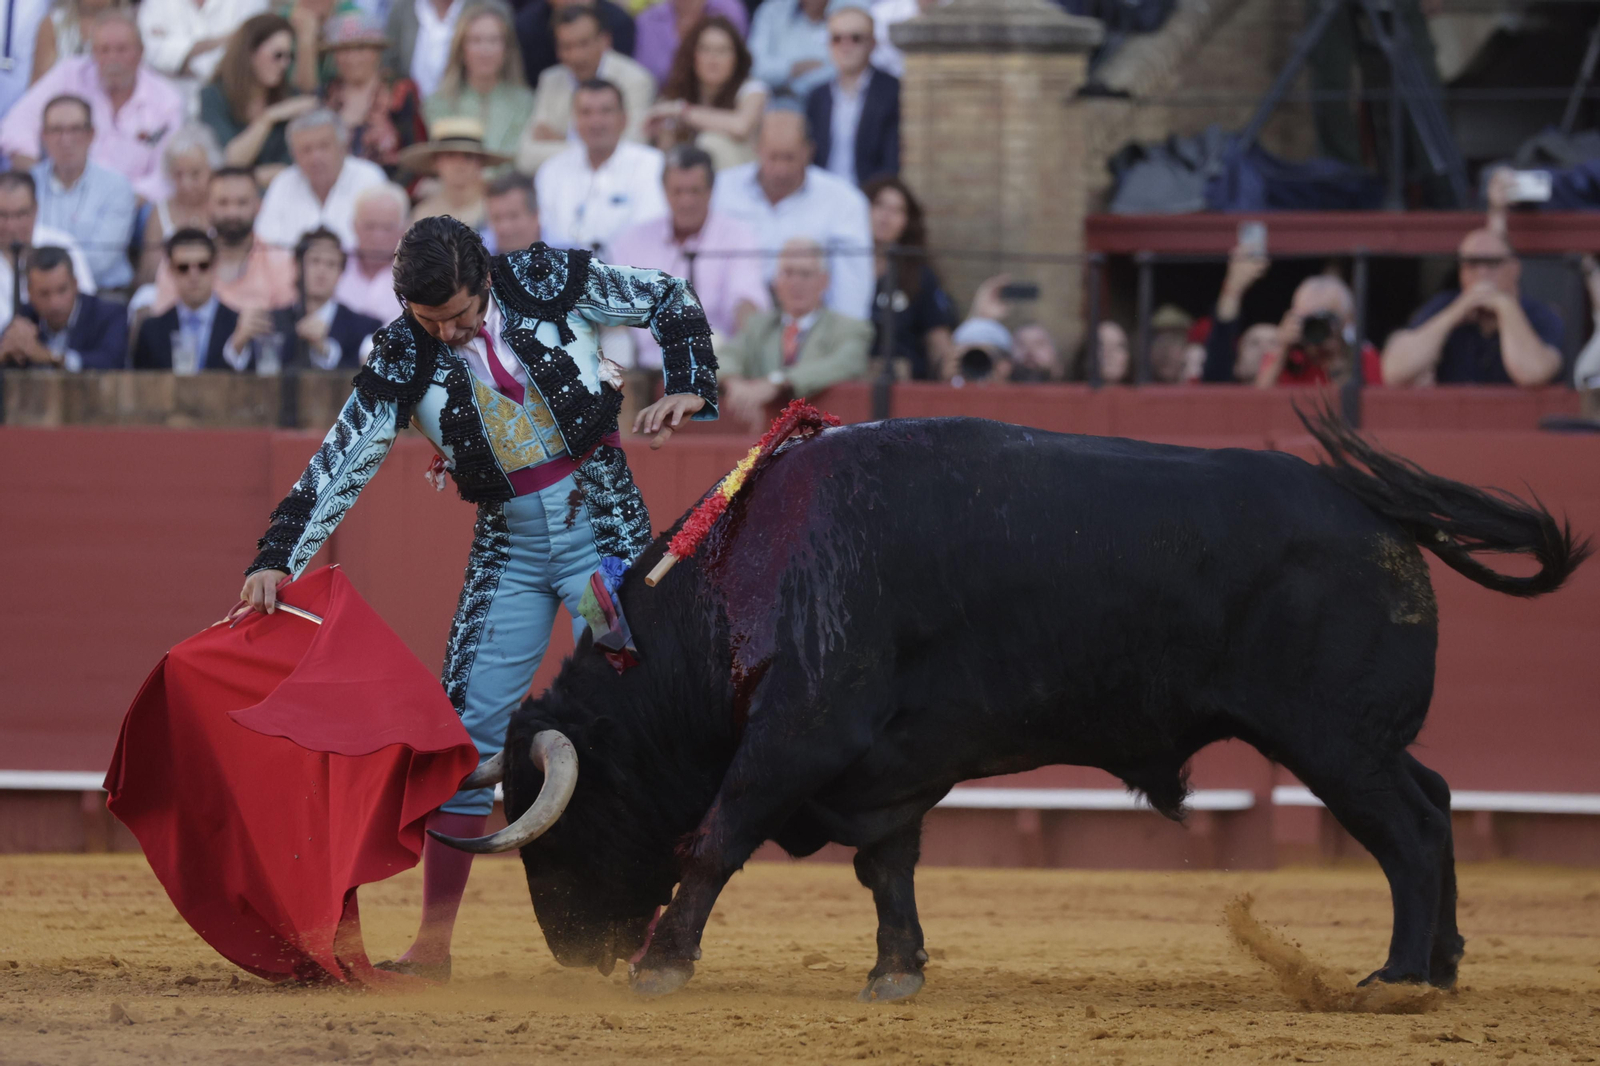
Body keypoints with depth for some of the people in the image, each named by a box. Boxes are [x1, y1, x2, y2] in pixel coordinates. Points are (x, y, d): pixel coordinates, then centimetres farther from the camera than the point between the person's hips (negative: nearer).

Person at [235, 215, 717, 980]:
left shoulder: (550, 281, -10)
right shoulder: (403, 358, -7)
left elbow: (669, 299, 4)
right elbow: (341, 465, -11)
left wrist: (687, 389, -8)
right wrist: (277, 562, -20)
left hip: (605, 527, -2)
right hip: (508, 548, 2)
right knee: (469, 730, -3)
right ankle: (433, 941, 1)